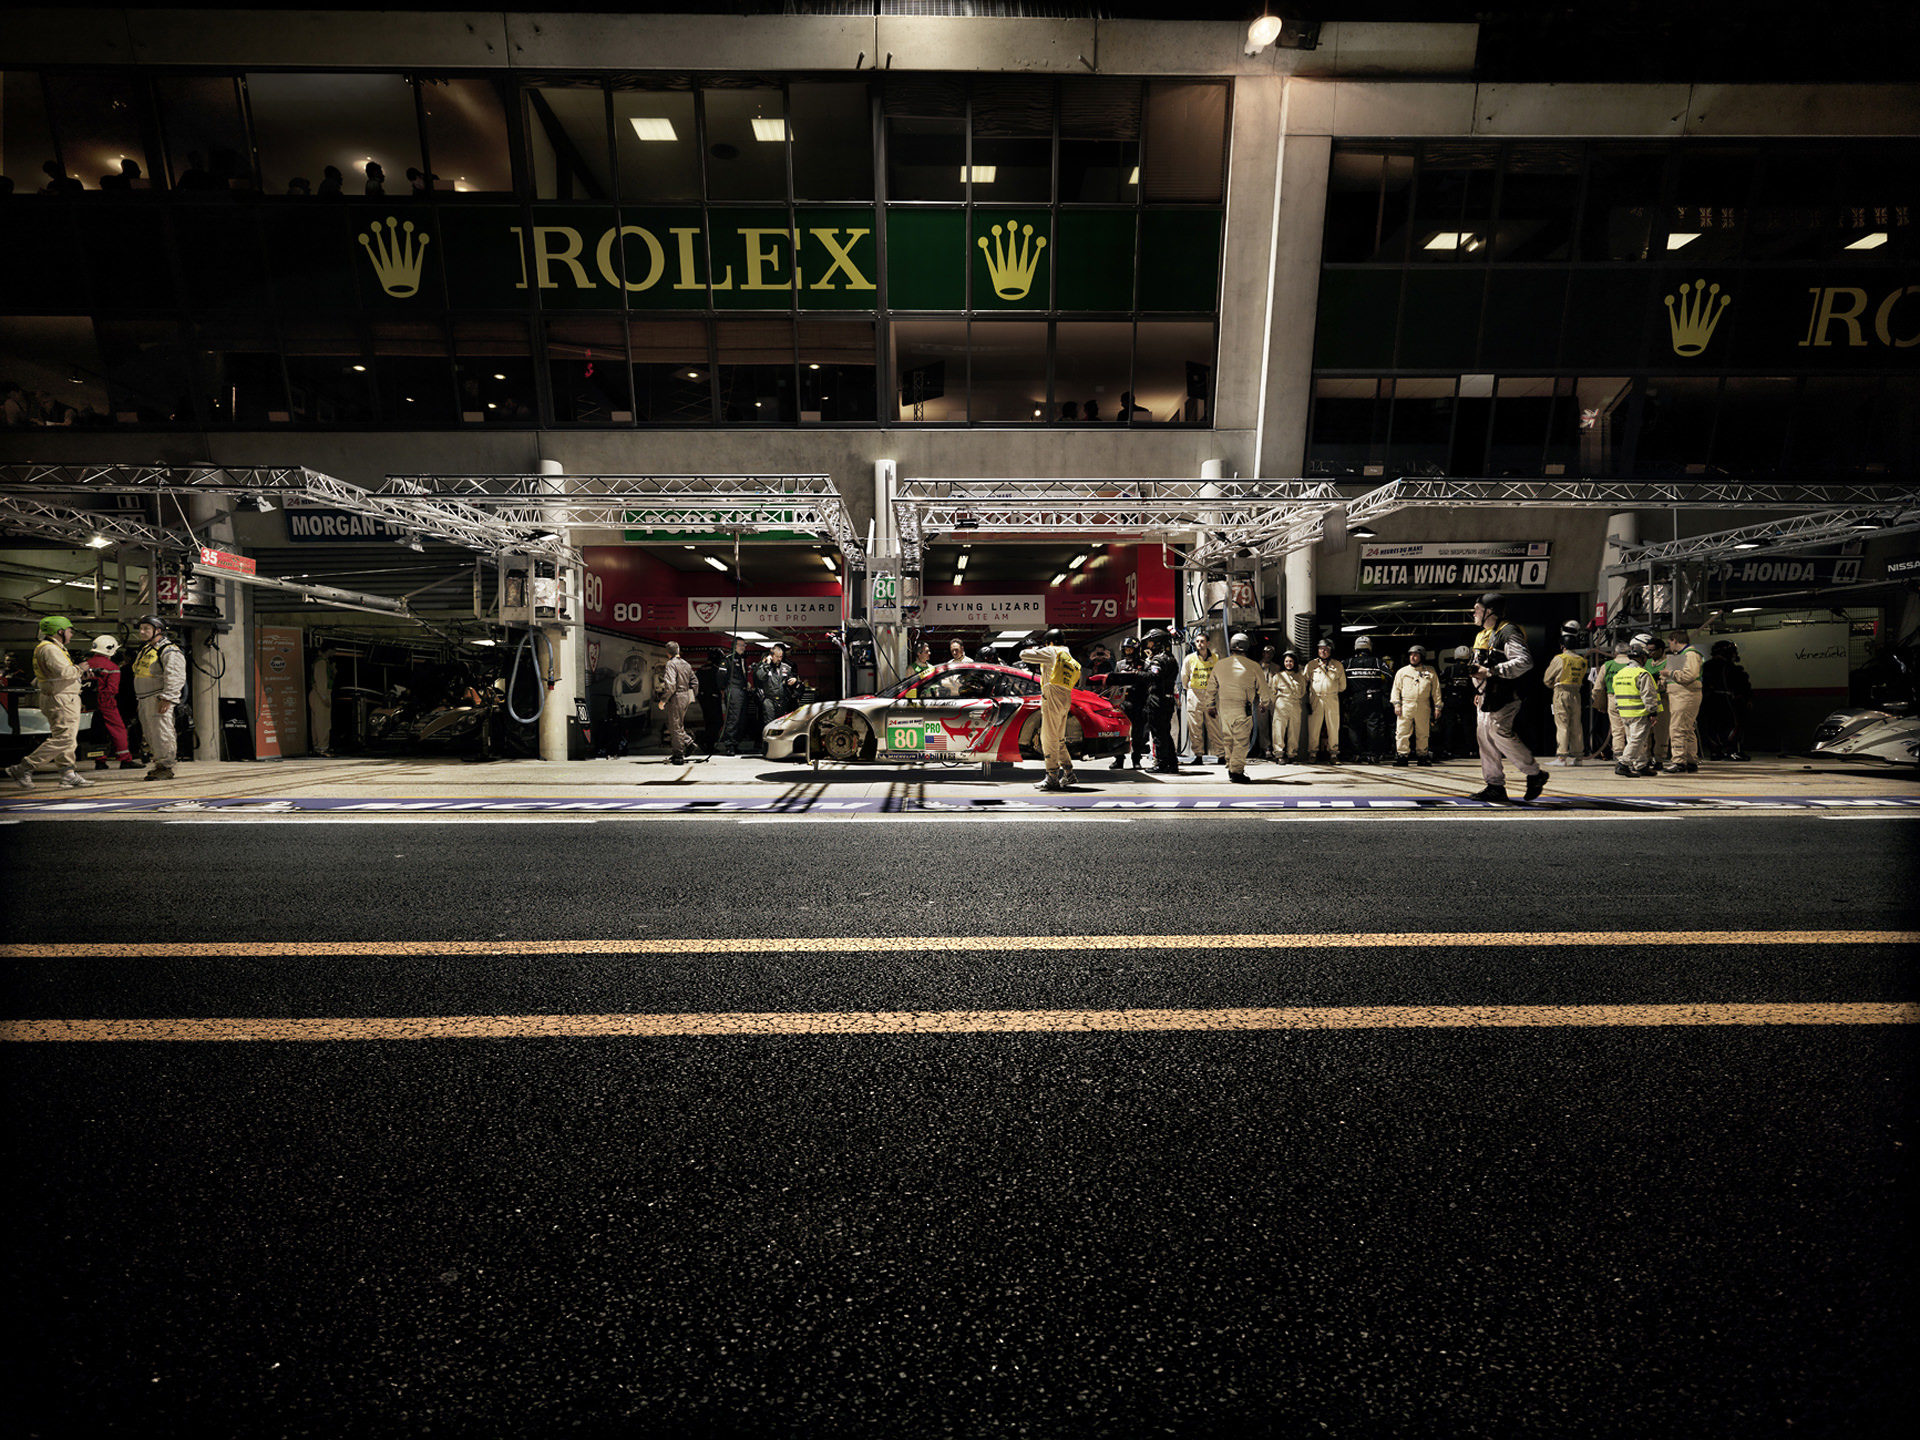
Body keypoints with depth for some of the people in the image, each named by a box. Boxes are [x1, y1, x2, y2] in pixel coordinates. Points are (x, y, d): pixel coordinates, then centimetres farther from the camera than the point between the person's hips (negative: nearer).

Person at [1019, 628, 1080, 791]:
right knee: (1059, 738, 18)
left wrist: (1035, 649, 18)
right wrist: (1041, 667, 27)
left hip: (1052, 697, -8)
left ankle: (1052, 778, -4)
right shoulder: (1071, 659, 21)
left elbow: (1024, 655, -1)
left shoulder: (1052, 652, -2)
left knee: (1049, 738, -5)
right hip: (1066, 699, 8)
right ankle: (1068, 773, 21)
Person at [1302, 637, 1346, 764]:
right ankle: (1312, 753, 2)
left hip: (1332, 700, 1)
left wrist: (1332, 690, 11)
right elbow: (1304, 681, 9)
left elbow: (1342, 685, 18)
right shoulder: (1311, 664, 10)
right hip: (1315, 700, -1)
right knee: (1313, 727, -4)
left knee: (1333, 727, 1)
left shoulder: (1338, 665, 12)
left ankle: (1333, 754, 7)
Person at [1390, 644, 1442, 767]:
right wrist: (1396, 704, -2)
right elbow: (1396, 689, 9)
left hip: (1423, 707, 0)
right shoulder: (1402, 671, 11)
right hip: (1405, 706, 0)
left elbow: (1436, 690, 10)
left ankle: (1422, 755, 17)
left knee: (1423, 733, 7)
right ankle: (1401, 755, -3)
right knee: (1402, 732, -6)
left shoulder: (1430, 671, 9)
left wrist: (1438, 706, 5)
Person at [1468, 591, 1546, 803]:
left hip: (1503, 698, -9)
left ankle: (1535, 775, 3)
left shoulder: (1508, 632, -10)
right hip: (1486, 698, 9)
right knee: (1485, 739, 5)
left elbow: (1525, 662, -22)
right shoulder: (1483, 635, 21)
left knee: (1501, 735, -15)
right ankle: (1495, 786, 9)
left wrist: (1491, 672, -24)